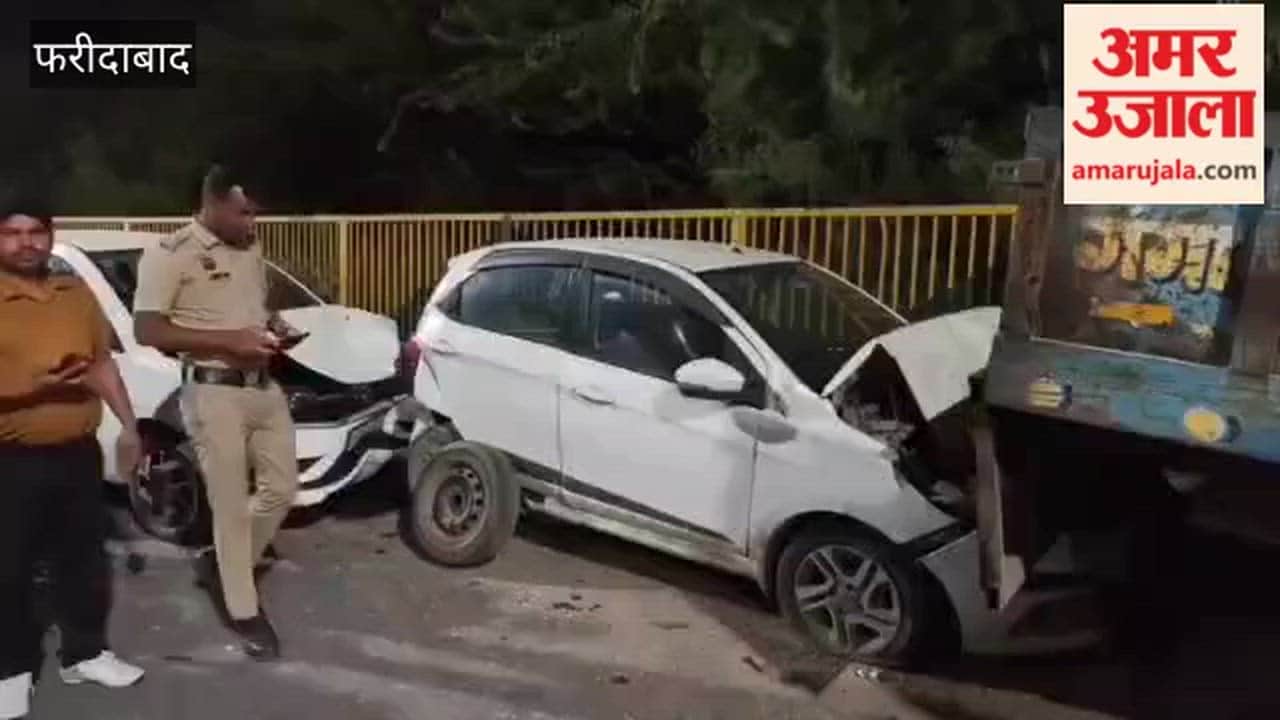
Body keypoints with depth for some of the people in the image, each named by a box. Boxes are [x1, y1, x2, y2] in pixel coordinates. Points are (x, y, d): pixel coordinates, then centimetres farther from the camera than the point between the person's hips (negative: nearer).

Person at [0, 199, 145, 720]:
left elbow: (103, 363, 15)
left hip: (79, 451, 5)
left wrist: (128, 427, 13)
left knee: (83, 557, 15)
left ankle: (84, 653, 30)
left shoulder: (77, 293, 8)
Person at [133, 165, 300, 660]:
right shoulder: (170, 254, -10)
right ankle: (245, 613, 14)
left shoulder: (251, 252, 11)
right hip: (213, 392, -7)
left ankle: (221, 564, 33)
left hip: (264, 386, 7)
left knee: (281, 489, 11)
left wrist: (275, 328, 1)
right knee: (231, 506, 1)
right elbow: (146, 330, -15)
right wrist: (230, 341, -22)